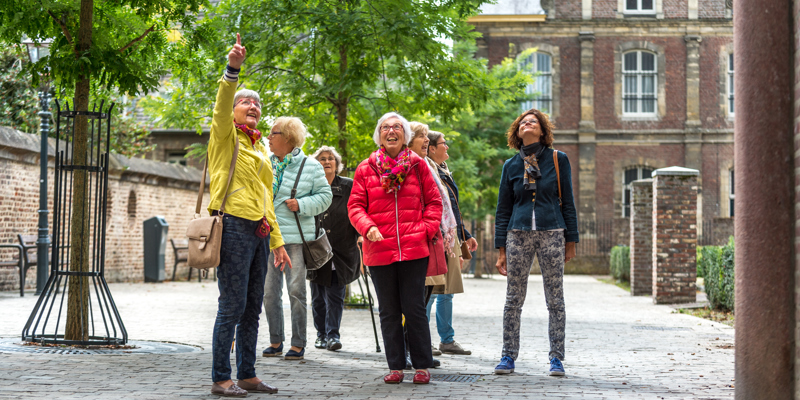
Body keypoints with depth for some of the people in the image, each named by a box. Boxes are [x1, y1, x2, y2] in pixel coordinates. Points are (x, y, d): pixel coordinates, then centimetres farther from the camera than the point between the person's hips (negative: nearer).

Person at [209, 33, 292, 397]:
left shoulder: (260, 147, 22)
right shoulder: (225, 135, 2)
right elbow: (221, 106, -20)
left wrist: (277, 241, 19)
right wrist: (232, 70, -35)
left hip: (258, 231, 7)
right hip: (234, 227, -7)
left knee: (252, 308, 9)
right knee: (232, 307, -9)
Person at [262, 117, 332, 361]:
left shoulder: (310, 166, 1)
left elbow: (325, 196, 1)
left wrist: (301, 205, -12)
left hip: (296, 237, -4)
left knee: (296, 290, -4)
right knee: (269, 291, 3)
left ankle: (298, 344, 3)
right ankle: (276, 342, 14)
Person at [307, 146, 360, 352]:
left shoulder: (348, 186, 5)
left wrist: (361, 234, -7)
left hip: (341, 249, -2)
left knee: (335, 294, -5)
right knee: (318, 295, 6)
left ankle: (333, 334, -2)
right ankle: (321, 334, 17)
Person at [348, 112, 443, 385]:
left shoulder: (417, 166, 6)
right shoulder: (366, 169, 6)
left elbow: (433, 201, 10)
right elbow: (355, 206, 4)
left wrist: (426, 229, -5)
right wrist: (367, 227, -14)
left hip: (414, 250, -1)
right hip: (379, 251, 1)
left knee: (414, 309, 0)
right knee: (389, 311, 6)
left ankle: (422, 365, 9)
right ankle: (395, 366, 13)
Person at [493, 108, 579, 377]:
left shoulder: (557, 160, 4)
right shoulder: (511, 166, 9)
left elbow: (567, 202, 5)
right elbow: (503, 209, 11)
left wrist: (571, 240, 1)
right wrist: (501, 249, 5)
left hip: (552, 234, -1)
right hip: (518, 235, 2)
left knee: (555, 300, 1)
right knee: (513, 299, 2)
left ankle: (556, 358, 8)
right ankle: (508, 356, 10)